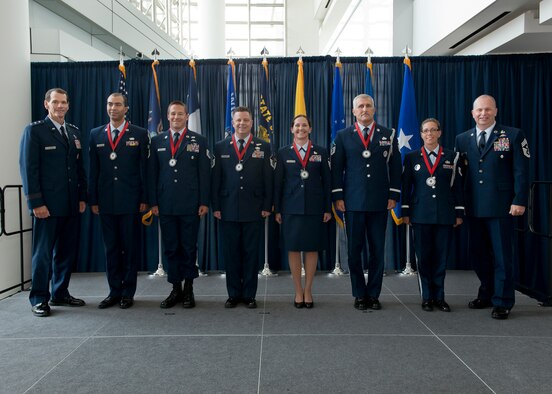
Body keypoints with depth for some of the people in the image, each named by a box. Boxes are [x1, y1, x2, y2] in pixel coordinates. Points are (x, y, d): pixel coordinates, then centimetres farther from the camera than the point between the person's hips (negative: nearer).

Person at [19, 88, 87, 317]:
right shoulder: (34, 131, -3)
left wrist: (82, 197, 9)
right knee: (43, 253, 3)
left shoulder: (74, 132, 14)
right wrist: (36, 202, -13)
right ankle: (39, 299, 14)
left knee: (67, 252, 10)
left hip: (71, 205, 5)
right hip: (47, 205, -5)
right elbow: (28, 168, -8)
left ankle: (60, 294, 23)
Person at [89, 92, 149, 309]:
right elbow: (94, 169, 8)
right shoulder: (96, 134, 10)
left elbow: (144, 168, 0)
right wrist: (93, 200, 4)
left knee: (130, 247, 4)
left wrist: (144, 199, -5)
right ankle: (114, 291, 19)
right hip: (106, 201, 3)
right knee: (110, 248, 9)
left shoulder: (139, 134, 2)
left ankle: (128, 292, 15)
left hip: (130, 200, -3)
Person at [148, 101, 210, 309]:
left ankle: (188, 290, 17)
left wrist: (204, 202, -6)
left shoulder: (199, 141, 4)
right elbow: (152, 173, 8)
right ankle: (176, 289, 18)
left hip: (190, 205, -2)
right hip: (165, 204, 2)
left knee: (189, 248, 5)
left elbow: (204, 173, 0)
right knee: (170, 248, 7)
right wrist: (153, 202, 2)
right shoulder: (157, 141, 9)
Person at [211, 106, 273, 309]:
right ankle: (233, 294, 18)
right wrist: (215, 206, 0)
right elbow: (216, 178, 5)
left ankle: (249, 294, 17)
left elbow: (268, 178, 3)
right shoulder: (220, 147, 7)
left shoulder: (263, 147, 5)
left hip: (253, 209, -1)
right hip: (228, 209, 1)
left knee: (251, 253, 5)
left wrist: (267, 206, -3)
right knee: (230, 253, 6)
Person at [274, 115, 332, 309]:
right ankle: (298, 290, 14)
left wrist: (328, 208, 1)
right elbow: (278, 182, 5)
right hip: (291, 208, 0)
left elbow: (327, 181, 5)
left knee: (312, 249, 4)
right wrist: (277, 209, 1)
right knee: (293, 249, 2)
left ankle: (308, 290, 17)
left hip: (314, 207, 0)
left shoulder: (321, 152, 6)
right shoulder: (283, 153, 6)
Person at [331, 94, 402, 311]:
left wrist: (393, 195, 1)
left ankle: (374, 294, 16)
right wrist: (337, 197, -3)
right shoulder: (343, 136, 6)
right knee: (354, 249, 3)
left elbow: (395, 167, 7)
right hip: (353, 202, -1)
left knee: (377, 249, 5)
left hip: (380, 202, 1)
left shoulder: (388, 135, 8)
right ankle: (359, 295, 15)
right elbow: (336, 168, 4)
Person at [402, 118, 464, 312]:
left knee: (441, 256, 4)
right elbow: (406, 187, 6)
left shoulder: (451, 157, 7)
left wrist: (459, 214, 3)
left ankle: (439, 297, 15)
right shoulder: (412, 157, 6)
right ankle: (427, 297, 14)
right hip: (421, 214, 0)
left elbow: (457, 186, 6)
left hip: (445, 214, 1)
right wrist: (405, 213, 1)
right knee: (423, 256, 3)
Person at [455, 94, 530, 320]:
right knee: (478, 254, 11)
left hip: (501, 207, -4)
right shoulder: (462, 139, 10)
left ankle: (502, 302, 14)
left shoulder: (513, 136, 0)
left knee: (502, 256, 2)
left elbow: (521, 172, -4)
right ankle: (487, 295, 28)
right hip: (473, 208, 4)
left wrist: (519, 201, -11)